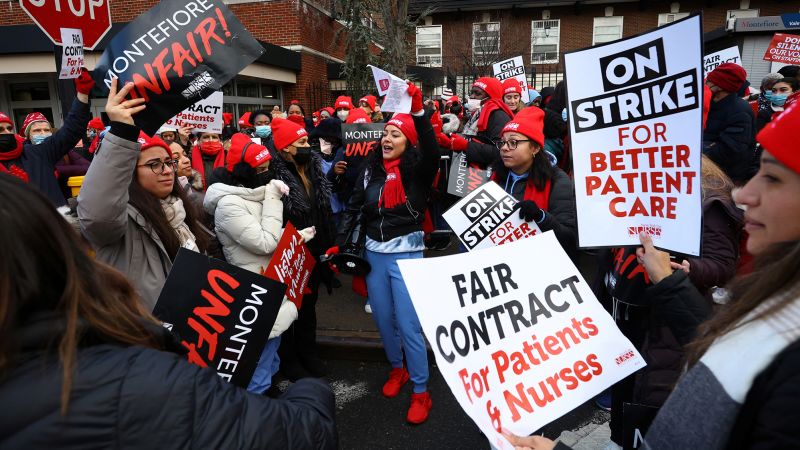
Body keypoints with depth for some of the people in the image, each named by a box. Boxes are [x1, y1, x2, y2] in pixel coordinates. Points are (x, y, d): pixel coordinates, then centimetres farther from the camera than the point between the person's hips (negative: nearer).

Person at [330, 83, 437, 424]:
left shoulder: (417, 168, -7)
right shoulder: (371, 168, 6)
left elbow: (432, 151, -29)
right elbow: (354, 208, 9)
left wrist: (418, 111, -36)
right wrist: (339, 243, 2)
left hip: (406, 253, -5)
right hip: (373, 252, 5)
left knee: (408, 324, -3)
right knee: (383, 318, 17)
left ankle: (421, 392, 12)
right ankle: (397, 370, 40)